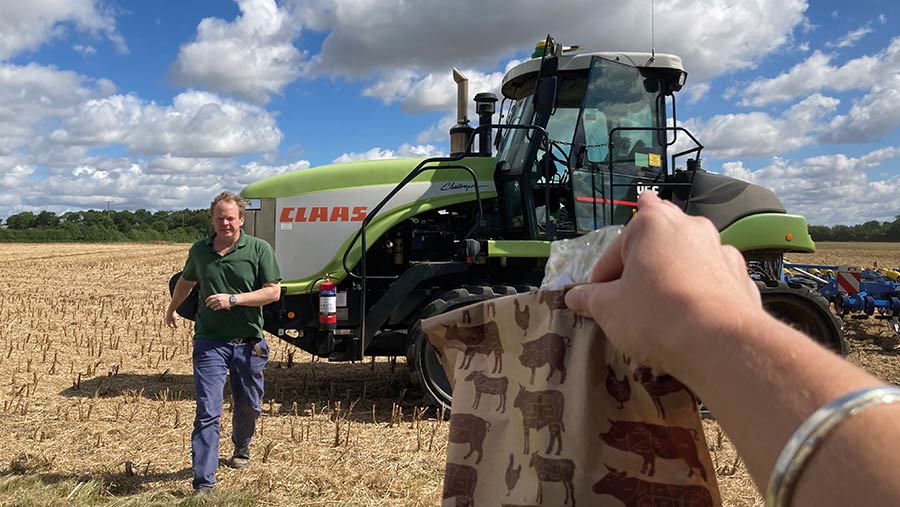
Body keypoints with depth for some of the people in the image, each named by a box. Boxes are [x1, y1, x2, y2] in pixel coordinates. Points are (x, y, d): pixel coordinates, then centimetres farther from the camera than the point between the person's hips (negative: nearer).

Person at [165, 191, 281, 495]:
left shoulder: (259, 249, -4)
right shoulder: (199, 251, 5)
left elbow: (273, 292, -10)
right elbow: (186, 281, 25)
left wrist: (233, 299, -19)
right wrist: (172, 309, 39)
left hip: (248, 342, 0)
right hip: (210, 342, 0)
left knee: (248, 405, 17)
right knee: (207, 413, -7)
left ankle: (242, 446, 47)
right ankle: (203, 484, -1)